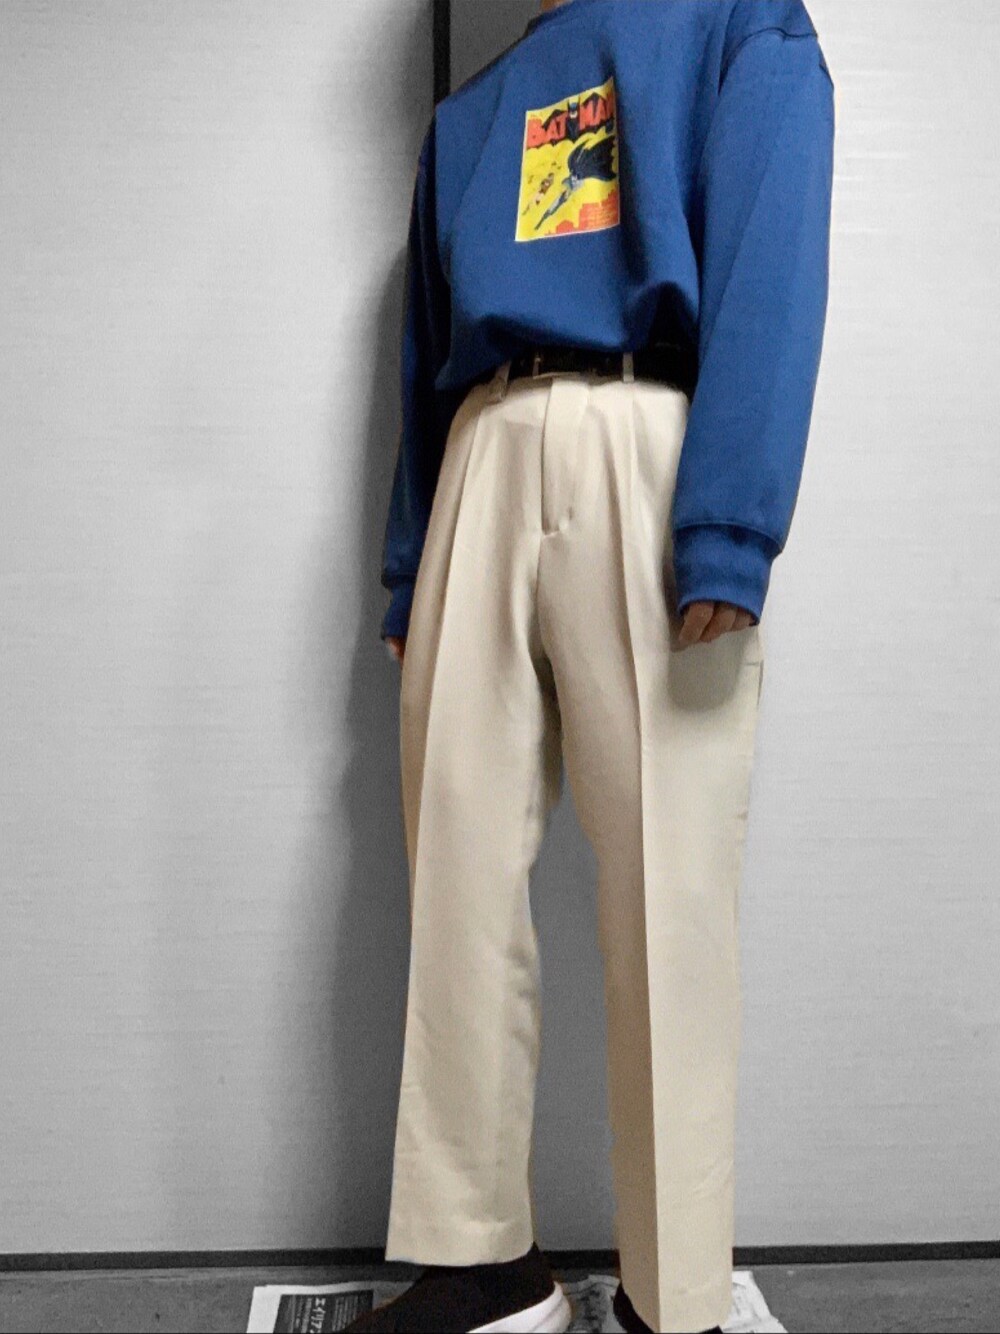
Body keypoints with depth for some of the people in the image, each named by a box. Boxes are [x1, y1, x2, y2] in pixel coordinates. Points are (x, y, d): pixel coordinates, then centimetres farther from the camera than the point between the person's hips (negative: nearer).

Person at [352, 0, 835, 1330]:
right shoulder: (469, 112, 30)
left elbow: (768, 274, -3)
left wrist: (727, 534, -17)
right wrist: (410, 574, 14)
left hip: (649, 455, -5)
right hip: (483, 474, 5)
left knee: (667, 894, -5)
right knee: (459, 877, 2)